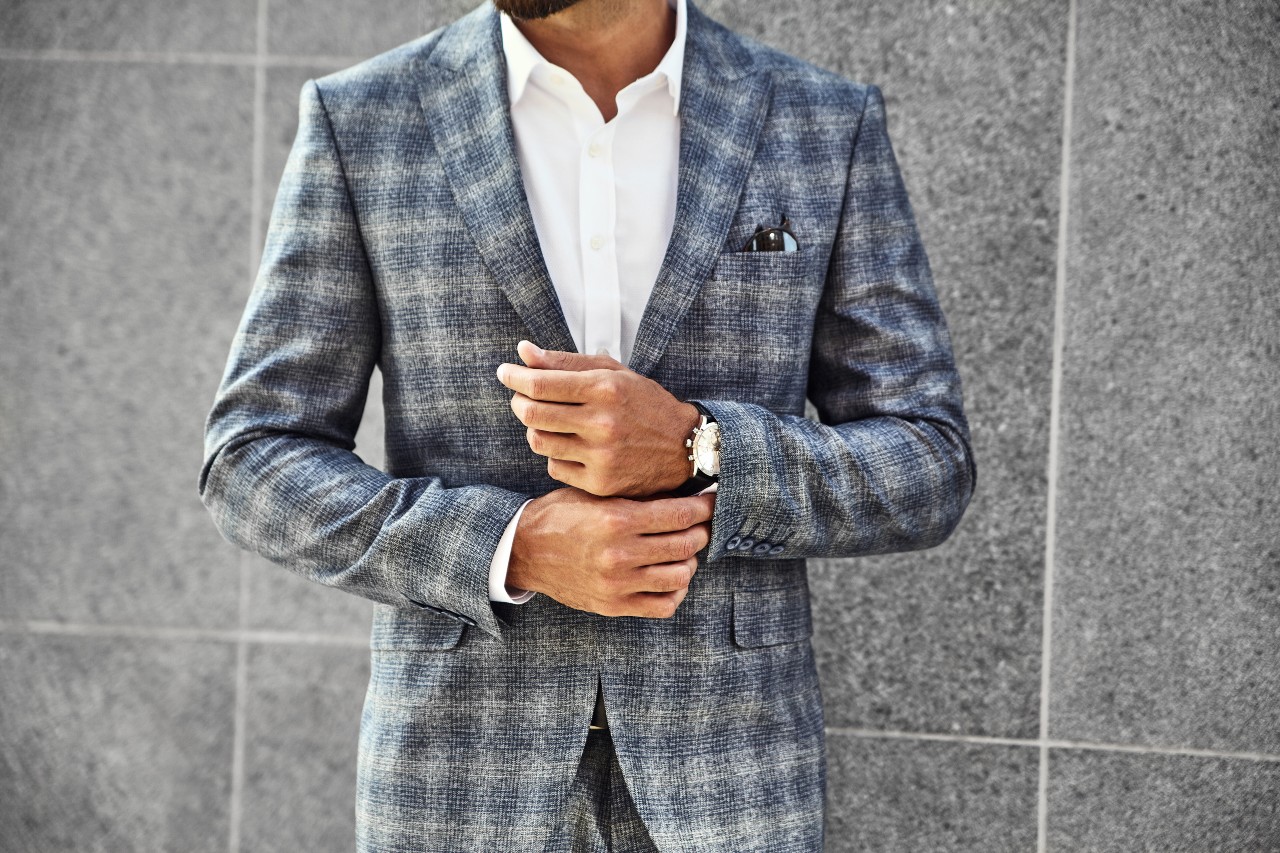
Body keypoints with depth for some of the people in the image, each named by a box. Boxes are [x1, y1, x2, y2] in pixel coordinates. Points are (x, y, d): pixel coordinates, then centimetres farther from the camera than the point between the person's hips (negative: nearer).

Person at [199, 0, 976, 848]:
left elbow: (922, 477, -1)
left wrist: (688, 450, -21)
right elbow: (261, 472, -2)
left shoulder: (827, 129, 0)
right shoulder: (362, 124, -1)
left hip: (717, 775, 1)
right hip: (467, 774, 0)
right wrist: (517, 549, -20)